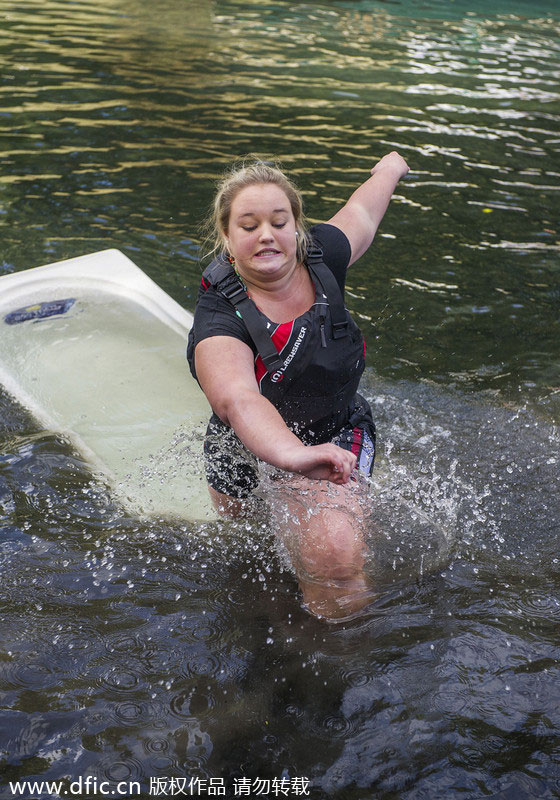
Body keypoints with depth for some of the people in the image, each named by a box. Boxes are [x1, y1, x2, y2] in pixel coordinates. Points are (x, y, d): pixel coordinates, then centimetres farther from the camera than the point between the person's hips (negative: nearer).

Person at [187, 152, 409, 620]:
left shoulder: (319, 257, -15)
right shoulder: (220, 318, -30)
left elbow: (361, 213, 9)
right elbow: (236, 398, -51)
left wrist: (390, 168, 30)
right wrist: (293, 455, -70)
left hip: (337, 433, 1)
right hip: (251, 447, 0)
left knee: (334, 557, -23)